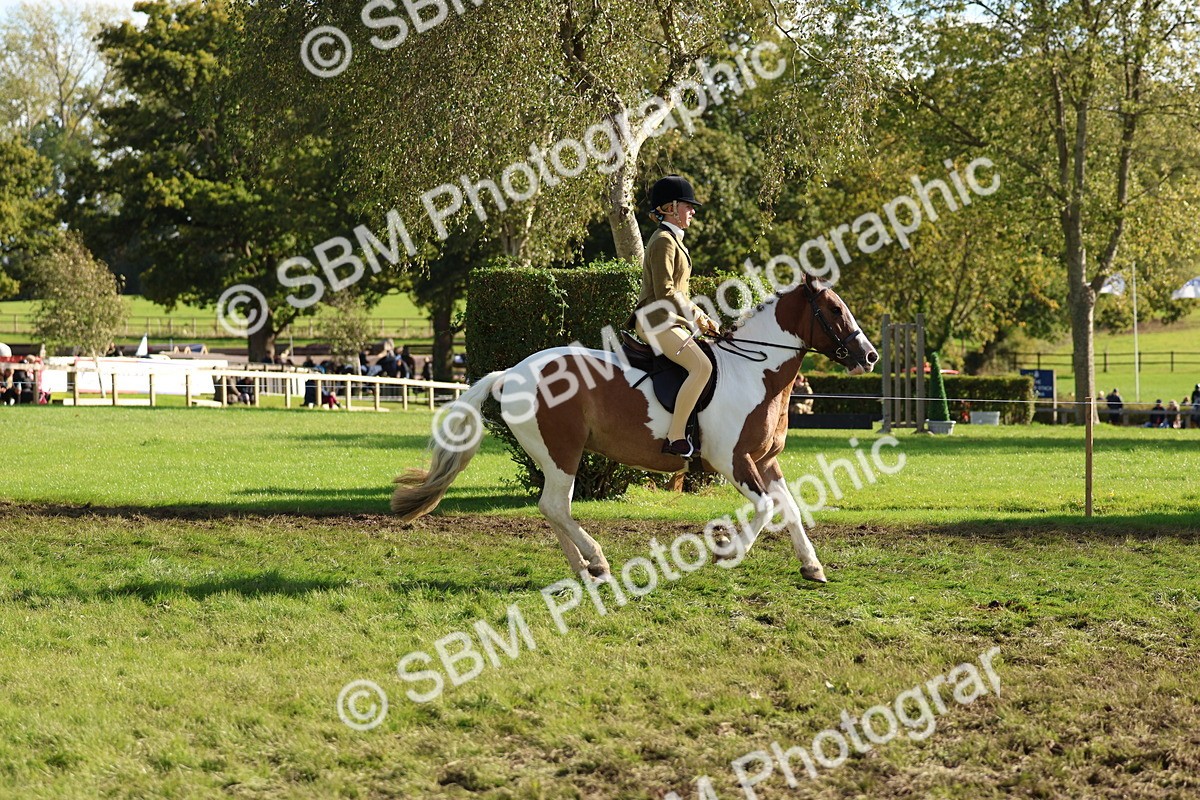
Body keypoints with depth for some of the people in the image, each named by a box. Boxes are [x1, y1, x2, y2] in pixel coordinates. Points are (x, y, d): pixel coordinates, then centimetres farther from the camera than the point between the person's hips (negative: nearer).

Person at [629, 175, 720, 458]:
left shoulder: (673, 240, 21)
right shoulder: (663, 241, -11)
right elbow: (665, 294, -19)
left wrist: (702, 318, 13)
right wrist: (698, 317, -15)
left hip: (671, 322, 11)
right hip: (657, 322, -11)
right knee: (702, 366, -28)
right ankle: (675, 438, -30)